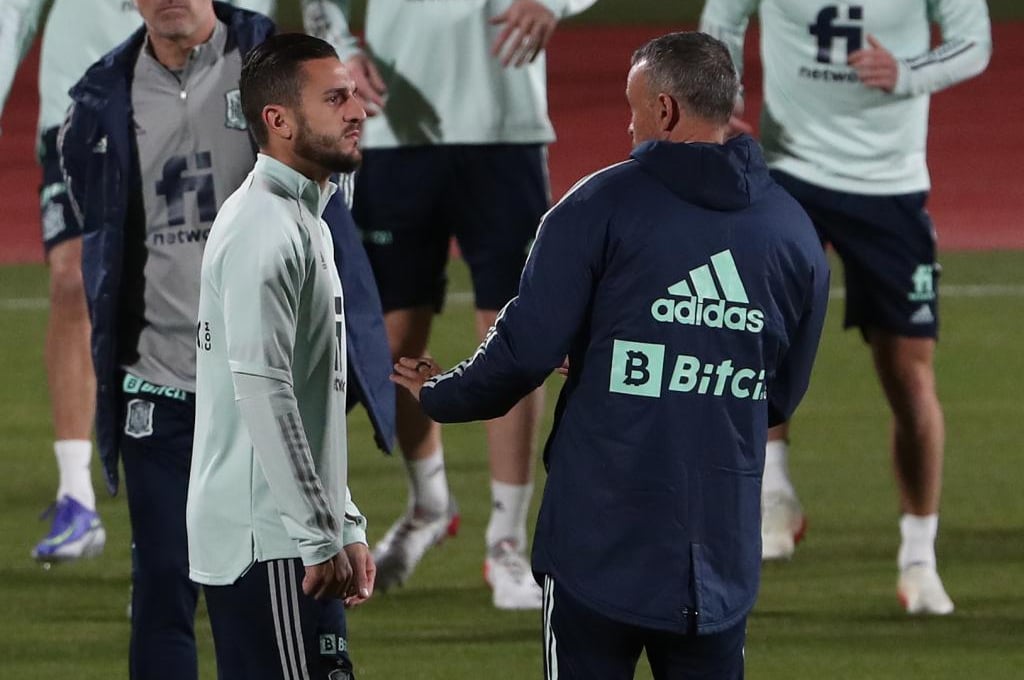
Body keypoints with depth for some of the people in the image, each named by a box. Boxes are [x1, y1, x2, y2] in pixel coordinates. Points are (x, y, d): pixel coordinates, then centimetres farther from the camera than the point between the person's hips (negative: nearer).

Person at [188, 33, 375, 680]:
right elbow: (261, 390, -22)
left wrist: (346, 524, 20)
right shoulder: (265, 228, -14)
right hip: (271, 546, -10)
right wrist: (321, 536, -20)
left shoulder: (303, 221, 18)